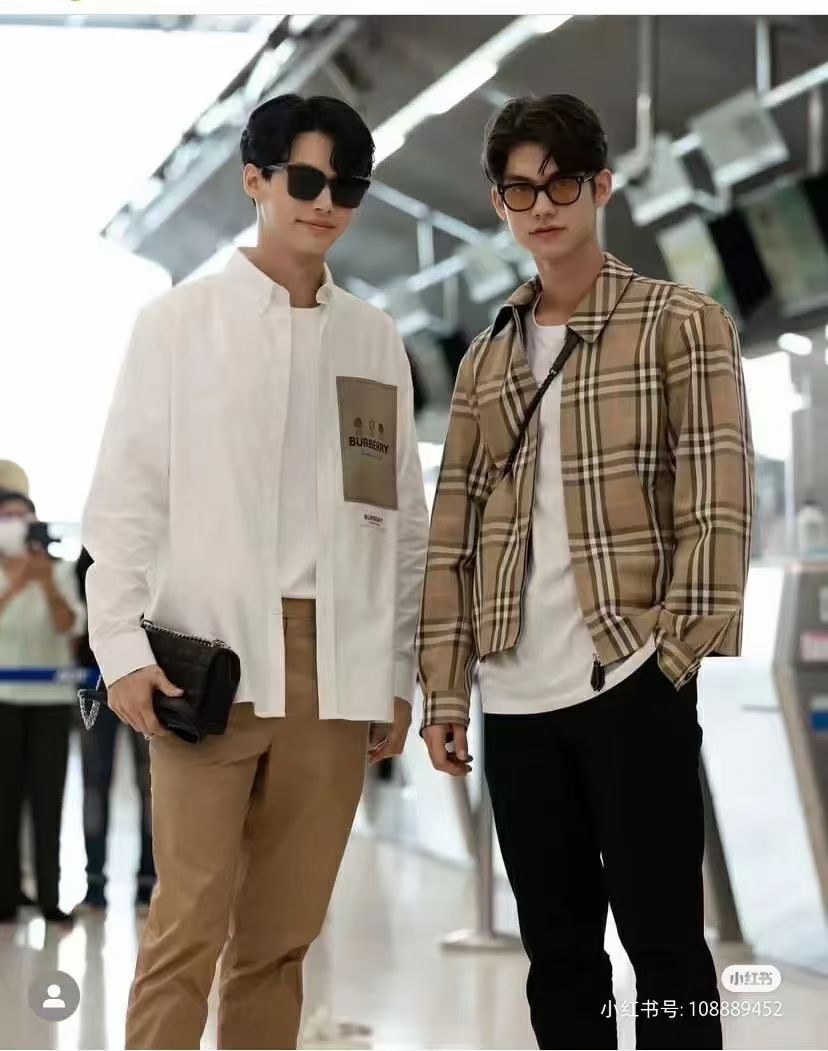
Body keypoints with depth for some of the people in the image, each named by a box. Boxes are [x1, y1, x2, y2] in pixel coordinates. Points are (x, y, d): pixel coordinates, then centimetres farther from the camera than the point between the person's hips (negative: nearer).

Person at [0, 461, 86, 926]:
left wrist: (47, 584, -22)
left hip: (52, 696, 1)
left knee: (49, 796, -1)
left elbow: (71, 626, -8)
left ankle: (50, 896, 0)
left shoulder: (59, 569, 5)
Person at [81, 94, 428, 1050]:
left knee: (283, 932, 6)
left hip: (335, 662, 3)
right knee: (188, 925, -5)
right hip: (212, 656, -3)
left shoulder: (376, 338, 12)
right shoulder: (179, 321, 4)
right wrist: (122, 645, -9)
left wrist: (400, 671, 10)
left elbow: (404, 516, 14)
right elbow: (126, 494, 1)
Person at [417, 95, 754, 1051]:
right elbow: (453, 528, 12)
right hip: (515, 693, 5)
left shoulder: (682, 325, 1)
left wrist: (680, 658, -13)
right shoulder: (487, 357, 14)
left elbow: (716, 505, -6)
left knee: (660, 935, -1)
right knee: (555, 943, 11)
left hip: (632, 680, -4)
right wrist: (443, 686, 6)